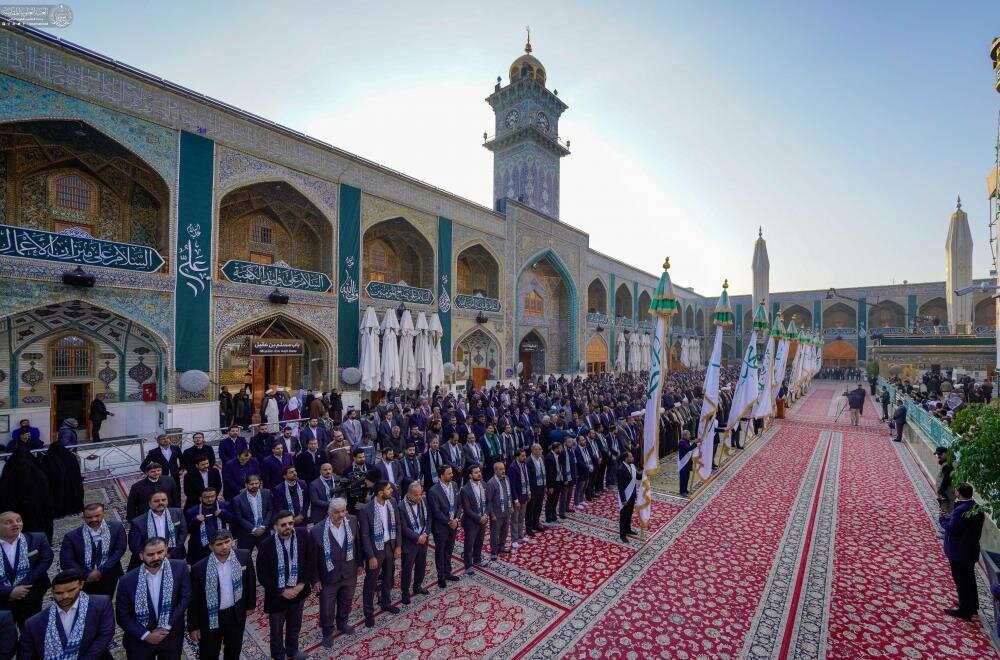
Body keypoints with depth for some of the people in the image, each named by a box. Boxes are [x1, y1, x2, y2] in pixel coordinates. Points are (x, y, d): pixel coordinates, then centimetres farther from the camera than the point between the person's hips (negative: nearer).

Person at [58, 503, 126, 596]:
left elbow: (119, 551, -9)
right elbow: (66, 562, -8)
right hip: (84, 581, 0)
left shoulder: (116, 528, -7)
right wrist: (87, 575, -16)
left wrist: (100, 571, -18)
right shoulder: (72, 536, -7)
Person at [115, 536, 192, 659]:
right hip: (140, 640, 0)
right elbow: (122, 616, -5)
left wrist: (166, 627, -14)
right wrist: (146, 635, -11)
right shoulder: (127, 580, -14)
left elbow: (185, 598, -10)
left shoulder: (180, 568, -15)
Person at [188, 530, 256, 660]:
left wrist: (250, 605, 5)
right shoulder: (199, 568, -21)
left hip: (236, 614, 2)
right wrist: (193, 626, -2)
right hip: (210, 617, -2)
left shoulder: (244, 557, -16)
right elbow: (193, 599, -7)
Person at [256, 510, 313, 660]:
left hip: (298, 591, 2)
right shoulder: (266, 546, -23)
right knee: (277, 630, 22)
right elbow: (262, 576, -14)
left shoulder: (303, 535, -17)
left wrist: (302, 584, -13)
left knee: (295, 626, 25)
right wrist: (282, 591, -15)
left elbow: (310, 561, -7)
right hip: (277, 595, -2)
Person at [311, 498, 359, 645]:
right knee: (327, 608, 20)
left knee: (346, 602, 25)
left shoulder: (352, 522, -16)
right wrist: (315, 579, -7)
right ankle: (327, 632, 47)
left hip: (349, 573, 3)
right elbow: (313, 558, -12)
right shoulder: (317, 530, -25)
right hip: (328, 578, -3)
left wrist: (359, 563, 5)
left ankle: (342, 623, 53)